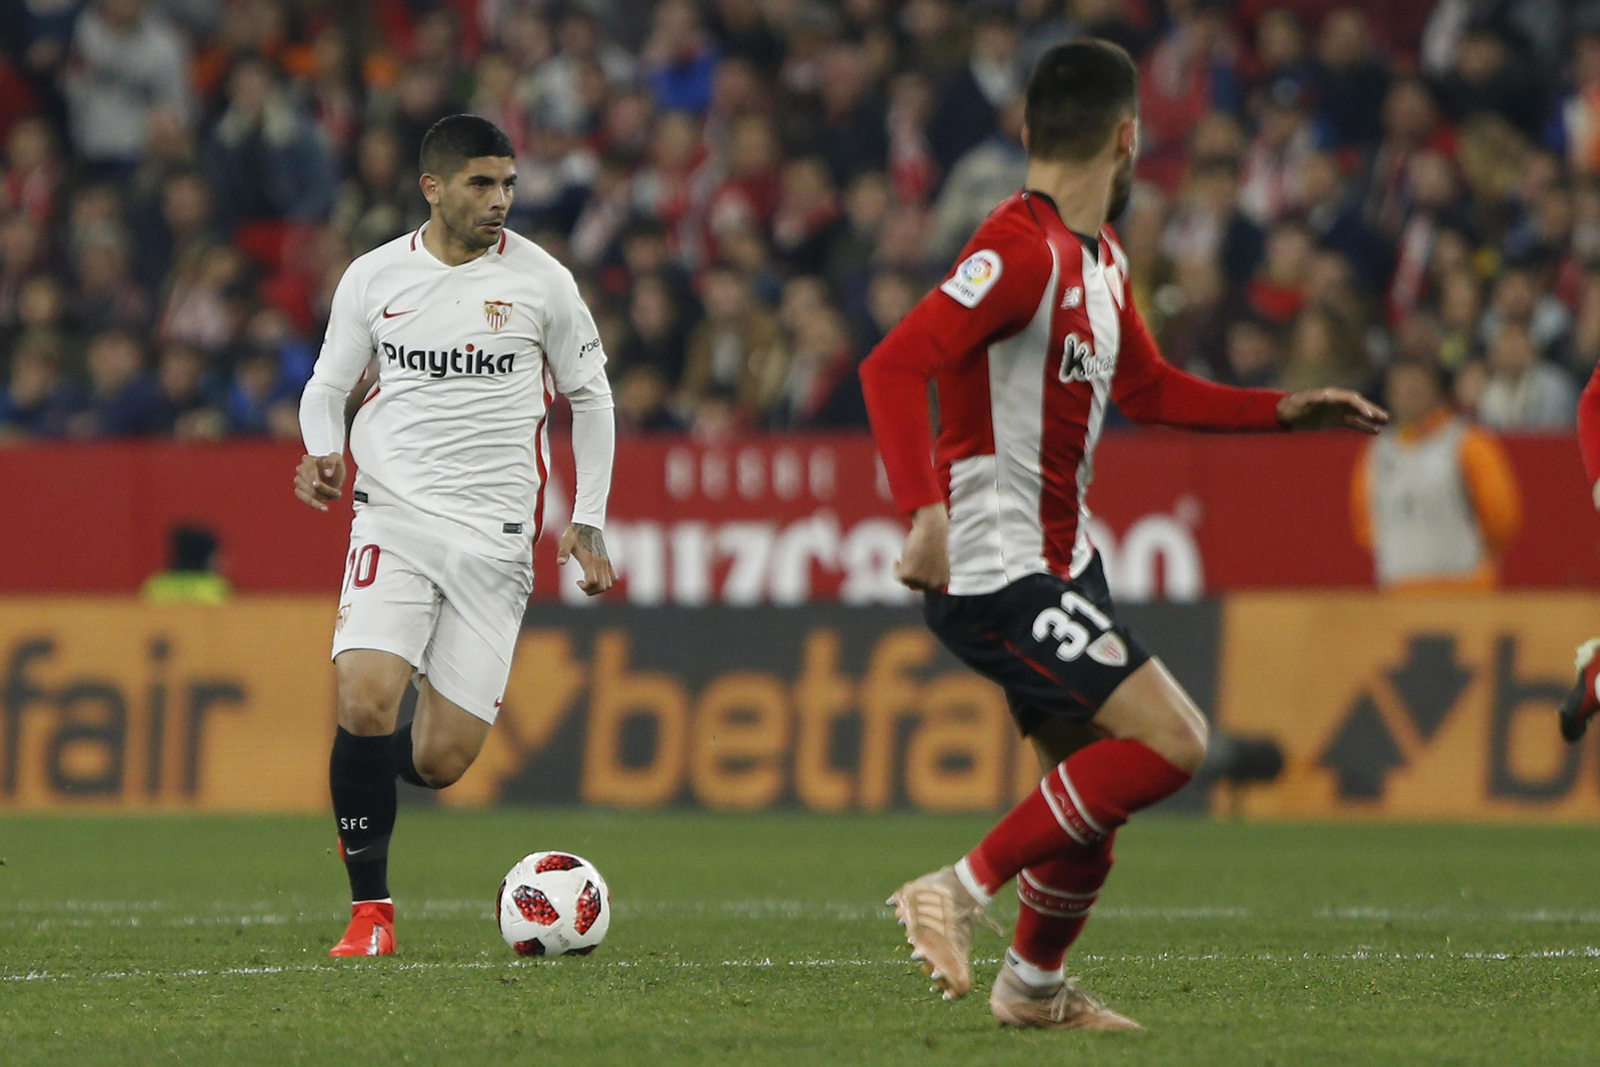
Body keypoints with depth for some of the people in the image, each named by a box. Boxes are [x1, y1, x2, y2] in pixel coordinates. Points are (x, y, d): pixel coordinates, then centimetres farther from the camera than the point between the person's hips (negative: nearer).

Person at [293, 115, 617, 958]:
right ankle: (370, 909, -8)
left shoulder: (540, 280, 2)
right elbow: (329, 386, 16)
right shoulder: (373, 277, 4)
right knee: (364, 702, -23)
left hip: (495, 539, 0)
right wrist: (325, 453, -6)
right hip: (394, 517, 0)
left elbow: (590, 397, 13)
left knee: (440, 762, -5)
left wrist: (587, 524, 8)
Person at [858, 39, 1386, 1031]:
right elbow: (894, 366, -29)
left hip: (1060, 565, 10)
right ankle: (961, 891, -10)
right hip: (994, 572, -10)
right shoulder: (1022, 250, -20)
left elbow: (1145, 388, 27)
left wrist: (1284, 410, 20)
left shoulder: (1102, 257, 12)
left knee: (1093, 783, 17)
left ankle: (1034, 987, 36)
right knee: (1172, 741, -17)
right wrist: (927, 512, -40)